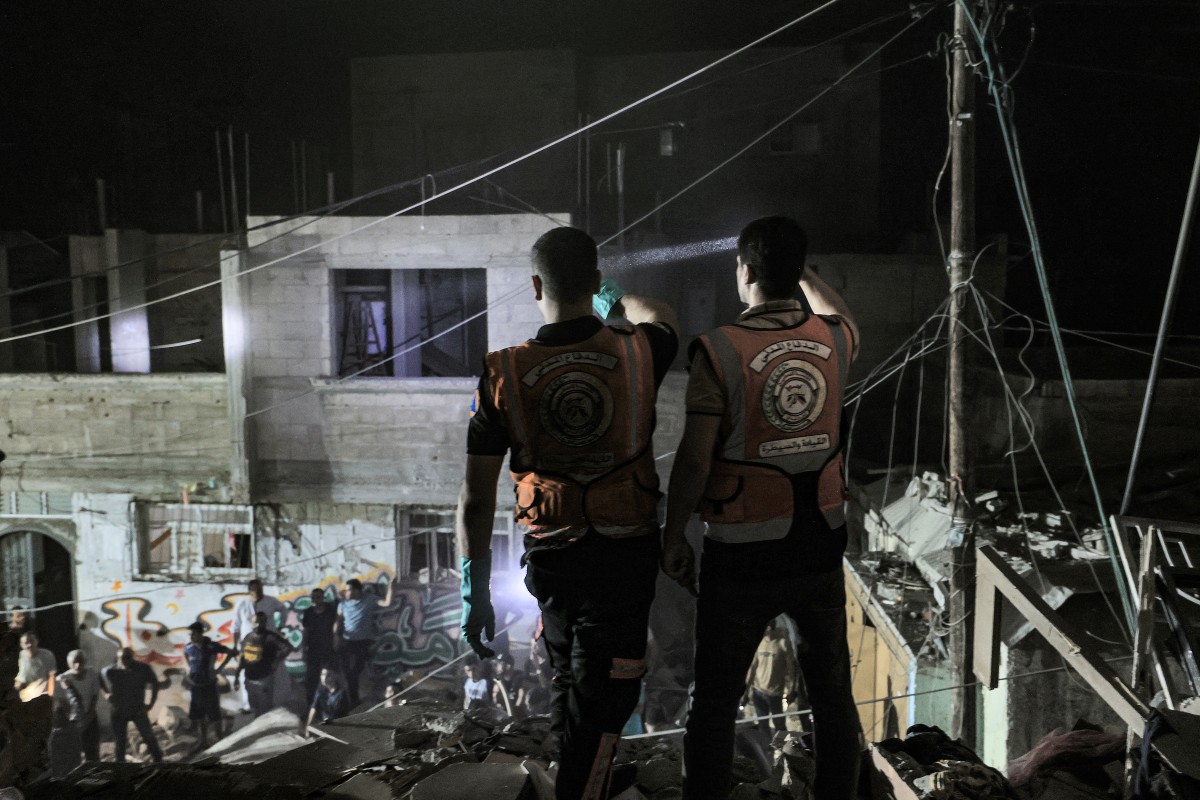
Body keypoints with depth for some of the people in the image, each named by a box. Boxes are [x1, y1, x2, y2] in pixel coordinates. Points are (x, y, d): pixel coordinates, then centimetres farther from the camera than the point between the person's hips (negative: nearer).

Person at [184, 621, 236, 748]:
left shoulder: (211, 646, -17)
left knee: (214, 715, 5)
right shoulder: (189, 647, -4)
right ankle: (203, 741, 24)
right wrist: (189, 668, 10)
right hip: (195, 686, 4)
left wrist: (219, 668, -11)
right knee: (198, 716, 11)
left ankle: (218, 740, 19)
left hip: (209, 685, -4)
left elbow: (232, 652, -9)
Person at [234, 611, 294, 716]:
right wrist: (236, 676, 14)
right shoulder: (247, 637, 7)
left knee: (266, 711, 0)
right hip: (250, 680, 7)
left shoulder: (270, 637, -13)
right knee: (255, 710, 19)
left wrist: (276, 661, -20)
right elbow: (242, 657, 14)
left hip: (264, 680, -7)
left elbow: (288, 647, -23)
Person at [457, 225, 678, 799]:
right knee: (602, 702, 8)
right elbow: (662, 318, 17)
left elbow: (475, 498, -10)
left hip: (549, 556, 2)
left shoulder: (504, 374, -13)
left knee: (567, 677, 27)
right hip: (625, 557, -2)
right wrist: (616, 299, 38)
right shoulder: (635, 354, -12)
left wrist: (475, 592, -1)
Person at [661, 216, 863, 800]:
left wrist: (673, 537, -3)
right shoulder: (832, 338, -3)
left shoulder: (719, 350, -15)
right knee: (832, 692, 20)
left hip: (742, 558, -4)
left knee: (714, 703, 11)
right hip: (819, 548, 4)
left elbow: (694, 460, -16)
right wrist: (803, 272, 37)